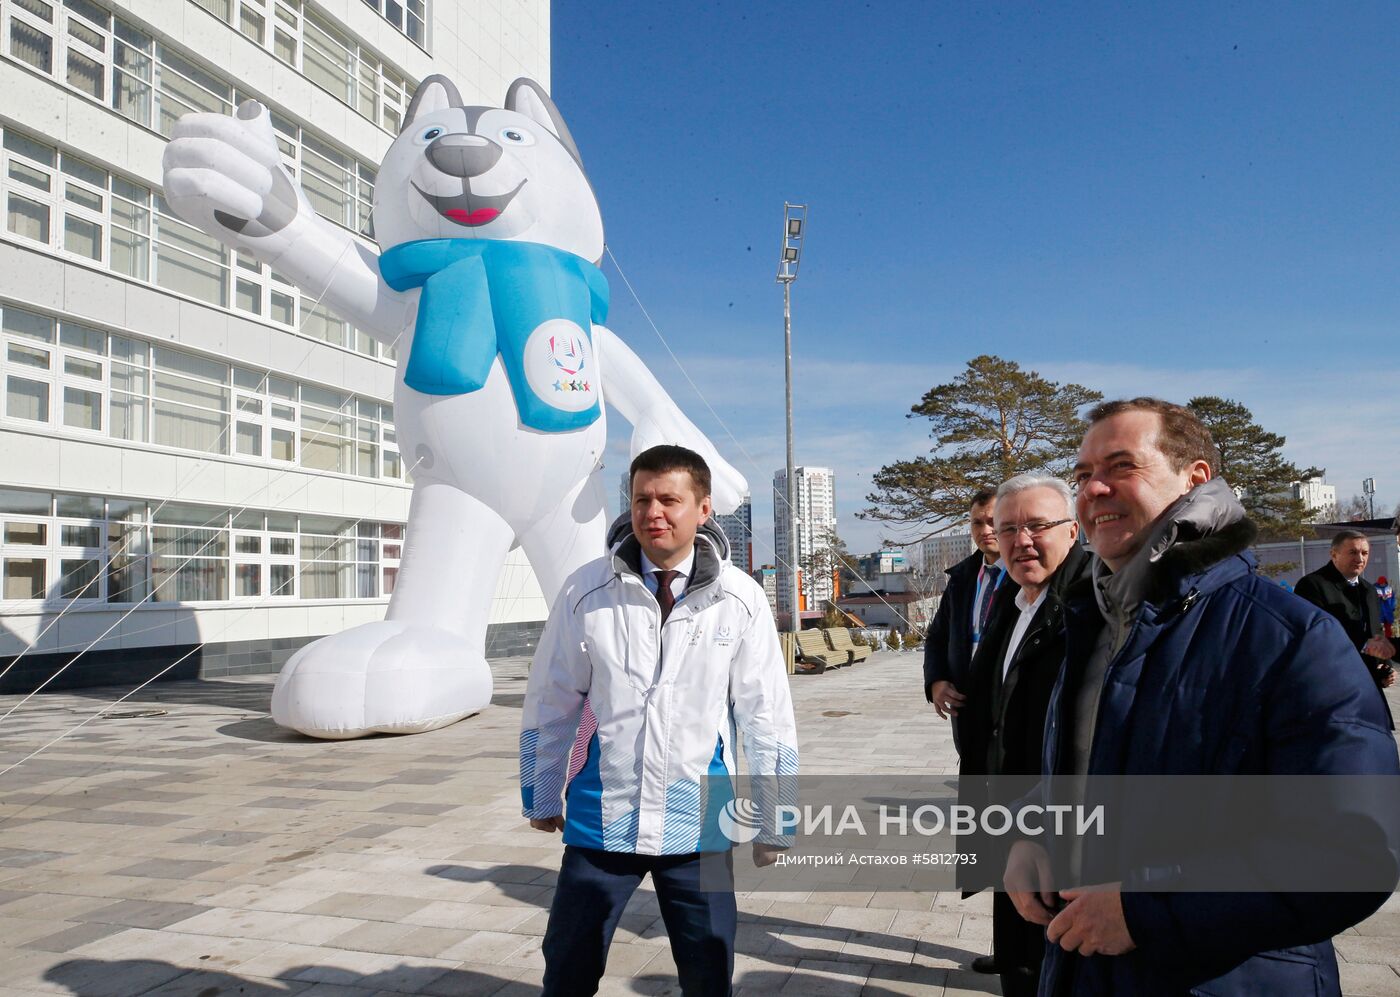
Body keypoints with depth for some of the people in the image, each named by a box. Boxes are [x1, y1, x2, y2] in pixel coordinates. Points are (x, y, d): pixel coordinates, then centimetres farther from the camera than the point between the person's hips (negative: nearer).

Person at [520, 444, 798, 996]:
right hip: (601, 818, 1)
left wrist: (773, 826, 3)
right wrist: (541, 799, 11)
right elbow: (550, 703, 4)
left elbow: (767, 717, -1)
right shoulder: (587, 590, -7)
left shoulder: (740, 600, -8)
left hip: (698, 823, 0)